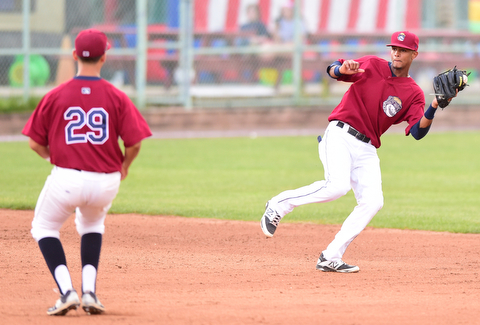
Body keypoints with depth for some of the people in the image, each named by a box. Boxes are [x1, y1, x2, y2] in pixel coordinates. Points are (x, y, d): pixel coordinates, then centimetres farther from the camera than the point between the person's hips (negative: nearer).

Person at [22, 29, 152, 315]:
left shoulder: (55, 96, -2)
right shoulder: (117, 98, -2)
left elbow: (36, 143, 2)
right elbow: (134, 143, -5)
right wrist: (125, 165, 16)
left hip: (66, 178, -2)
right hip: (106, 183, 2)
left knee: (44, 228, 22)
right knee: (92, 224, 32)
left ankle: (67, 291, 1)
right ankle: (89, 291, 15)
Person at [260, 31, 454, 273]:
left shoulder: (413, 93, 7)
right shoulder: (372, 66, 6)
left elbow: (418, 132, -6)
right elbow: (332, 71, 5)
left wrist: (434, 108, -24)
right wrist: (342, 69, -19)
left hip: (367, 150, 4)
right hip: (339, 135, -4)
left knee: (373, 201, -14)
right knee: (338, 185, -28)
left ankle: (330, 258, -8)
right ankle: (279, 205, -7)